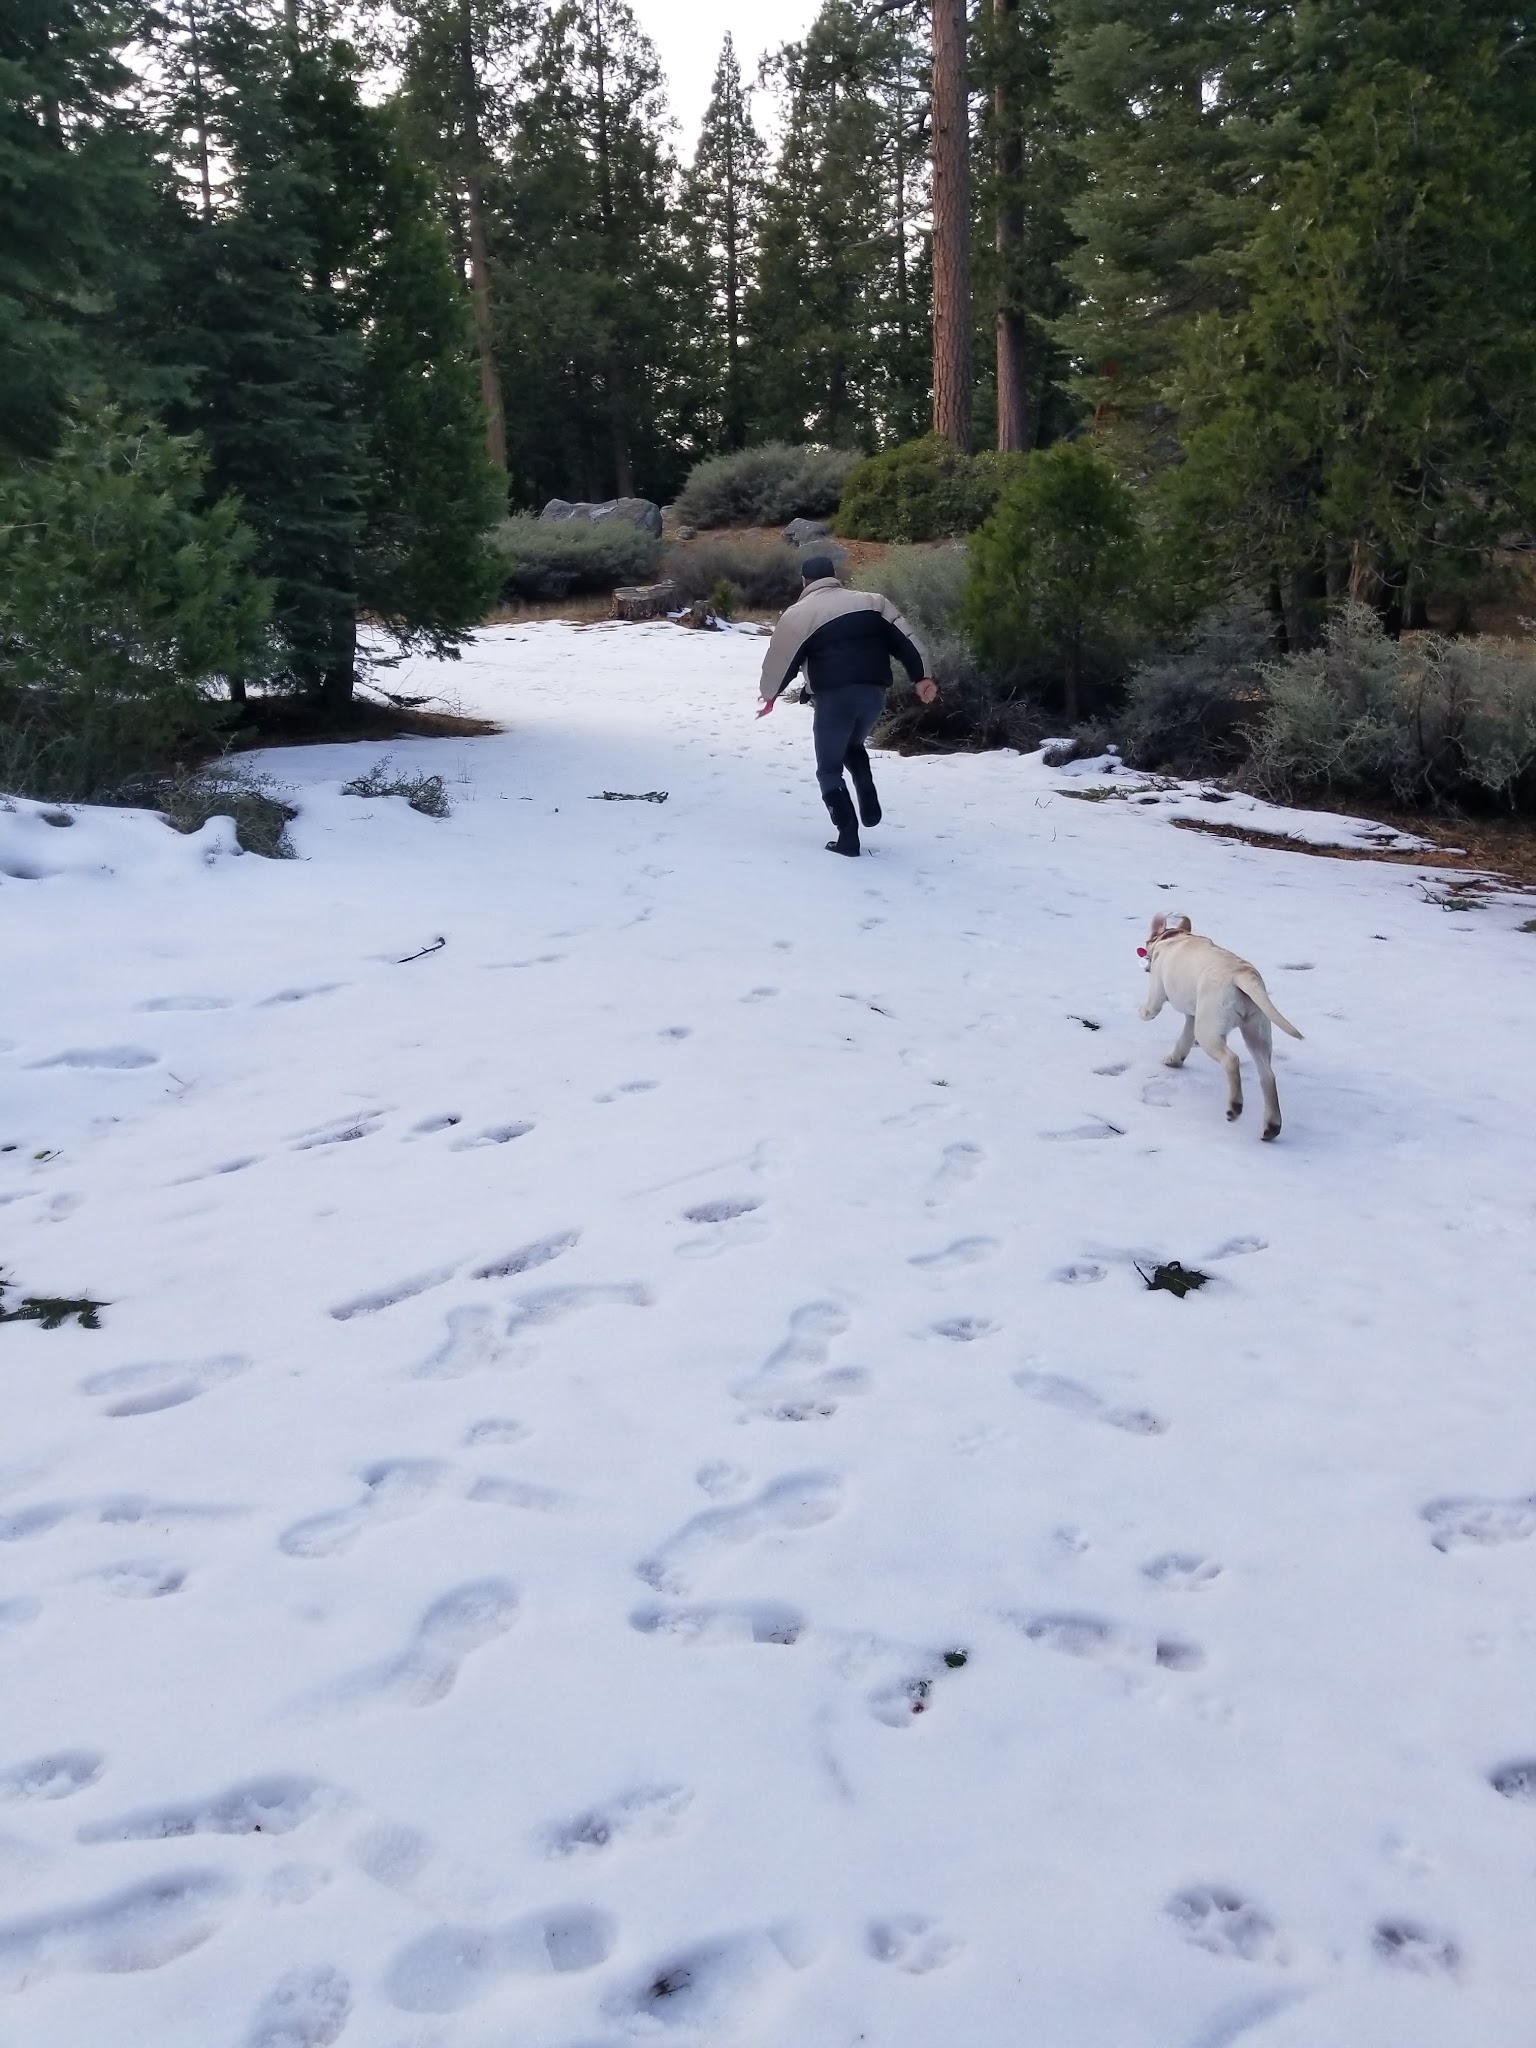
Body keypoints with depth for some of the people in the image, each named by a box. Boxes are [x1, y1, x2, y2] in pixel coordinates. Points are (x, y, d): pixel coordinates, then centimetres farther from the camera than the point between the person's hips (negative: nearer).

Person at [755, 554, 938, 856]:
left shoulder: (798, 614, 4)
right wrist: (922, 676, 5)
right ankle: (869, 802, 12)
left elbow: (781, 659, 8)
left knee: (830, 769, 9)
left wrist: (769, 694, 23)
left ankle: (848, 835, 1)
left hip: (834, 696, -4)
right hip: (874, 693, 5)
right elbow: (903, 638, 8)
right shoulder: (871, 601, 15)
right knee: (853, 746, 31)